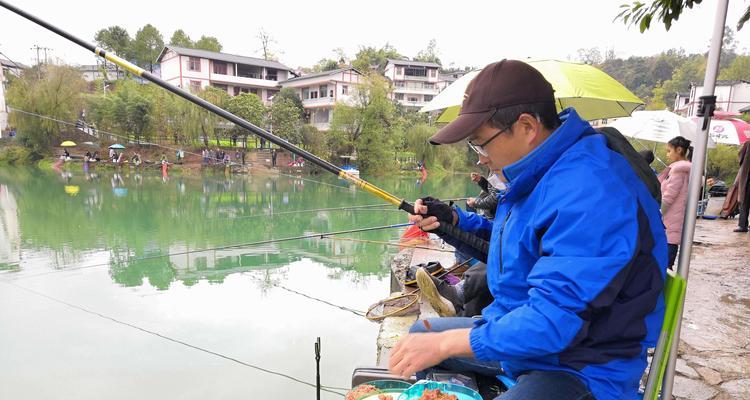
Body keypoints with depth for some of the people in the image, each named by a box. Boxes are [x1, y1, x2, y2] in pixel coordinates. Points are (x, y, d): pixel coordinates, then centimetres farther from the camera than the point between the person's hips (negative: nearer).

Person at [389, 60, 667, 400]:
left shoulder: (589, 192, -29)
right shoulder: (536, 173, 3)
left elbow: (555, 319, -32)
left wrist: (444, 343, -29)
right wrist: (454, 221, 2)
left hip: (580, 368, -9)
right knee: (420, 334, 16)